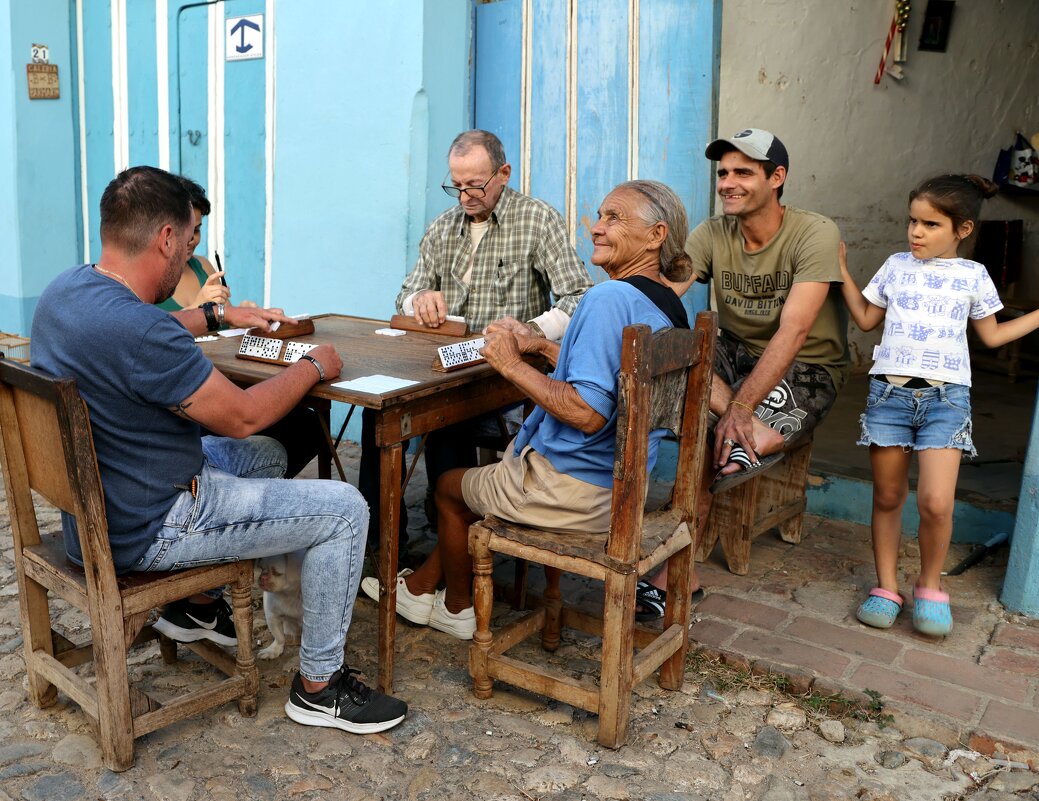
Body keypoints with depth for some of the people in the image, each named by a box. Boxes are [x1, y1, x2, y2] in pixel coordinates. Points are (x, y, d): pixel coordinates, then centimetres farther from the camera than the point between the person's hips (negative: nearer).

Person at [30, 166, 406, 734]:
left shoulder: (67, 290, -1)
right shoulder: (136, 330, -31)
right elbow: (243, 416, -21)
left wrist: (221, 318, 25)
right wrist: (314, 366, -6)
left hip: (97, 503, 10)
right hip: (143, 531, -10)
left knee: (265, 456, 28)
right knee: (344, 509, -7)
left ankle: (193, 605, 35)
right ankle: (318, 686, 8)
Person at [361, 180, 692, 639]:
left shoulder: (610, 298, -24)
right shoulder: (670, 309, 5)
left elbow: (587, 413, -31)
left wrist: (512, 365, -20)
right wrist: (543, 347, 13)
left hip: (572, 494, -9)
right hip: (621, 485, 9)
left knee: (449, 486, 19)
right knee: (484, 477, 29)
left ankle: (457, 608, 39)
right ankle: (423, 586, 40)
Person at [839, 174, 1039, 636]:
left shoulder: (973, 275, 9)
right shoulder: (897, 266, 10)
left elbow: (992, 335, 18)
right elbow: (866, 319, 18)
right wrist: (841, 269, 15)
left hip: (946, 395, -1)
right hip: (889, 390, 2)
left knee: (936, 503, -13)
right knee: (887, 497, 5)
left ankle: (929, 588, 10)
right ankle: (886, 588, 19)